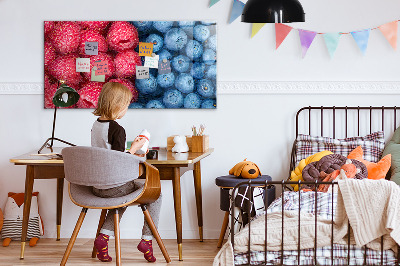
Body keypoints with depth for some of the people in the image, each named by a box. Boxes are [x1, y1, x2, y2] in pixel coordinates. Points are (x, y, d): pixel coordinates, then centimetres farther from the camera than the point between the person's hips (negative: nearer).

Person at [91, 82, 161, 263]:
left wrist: (130, 154, 19)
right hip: (114, 186, -8)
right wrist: (134, 148, -8)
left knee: (123, 195, 36)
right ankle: (147, 239, 9)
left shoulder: (96, 125, 6)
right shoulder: (117, 129, -20)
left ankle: (104, 236, 18)